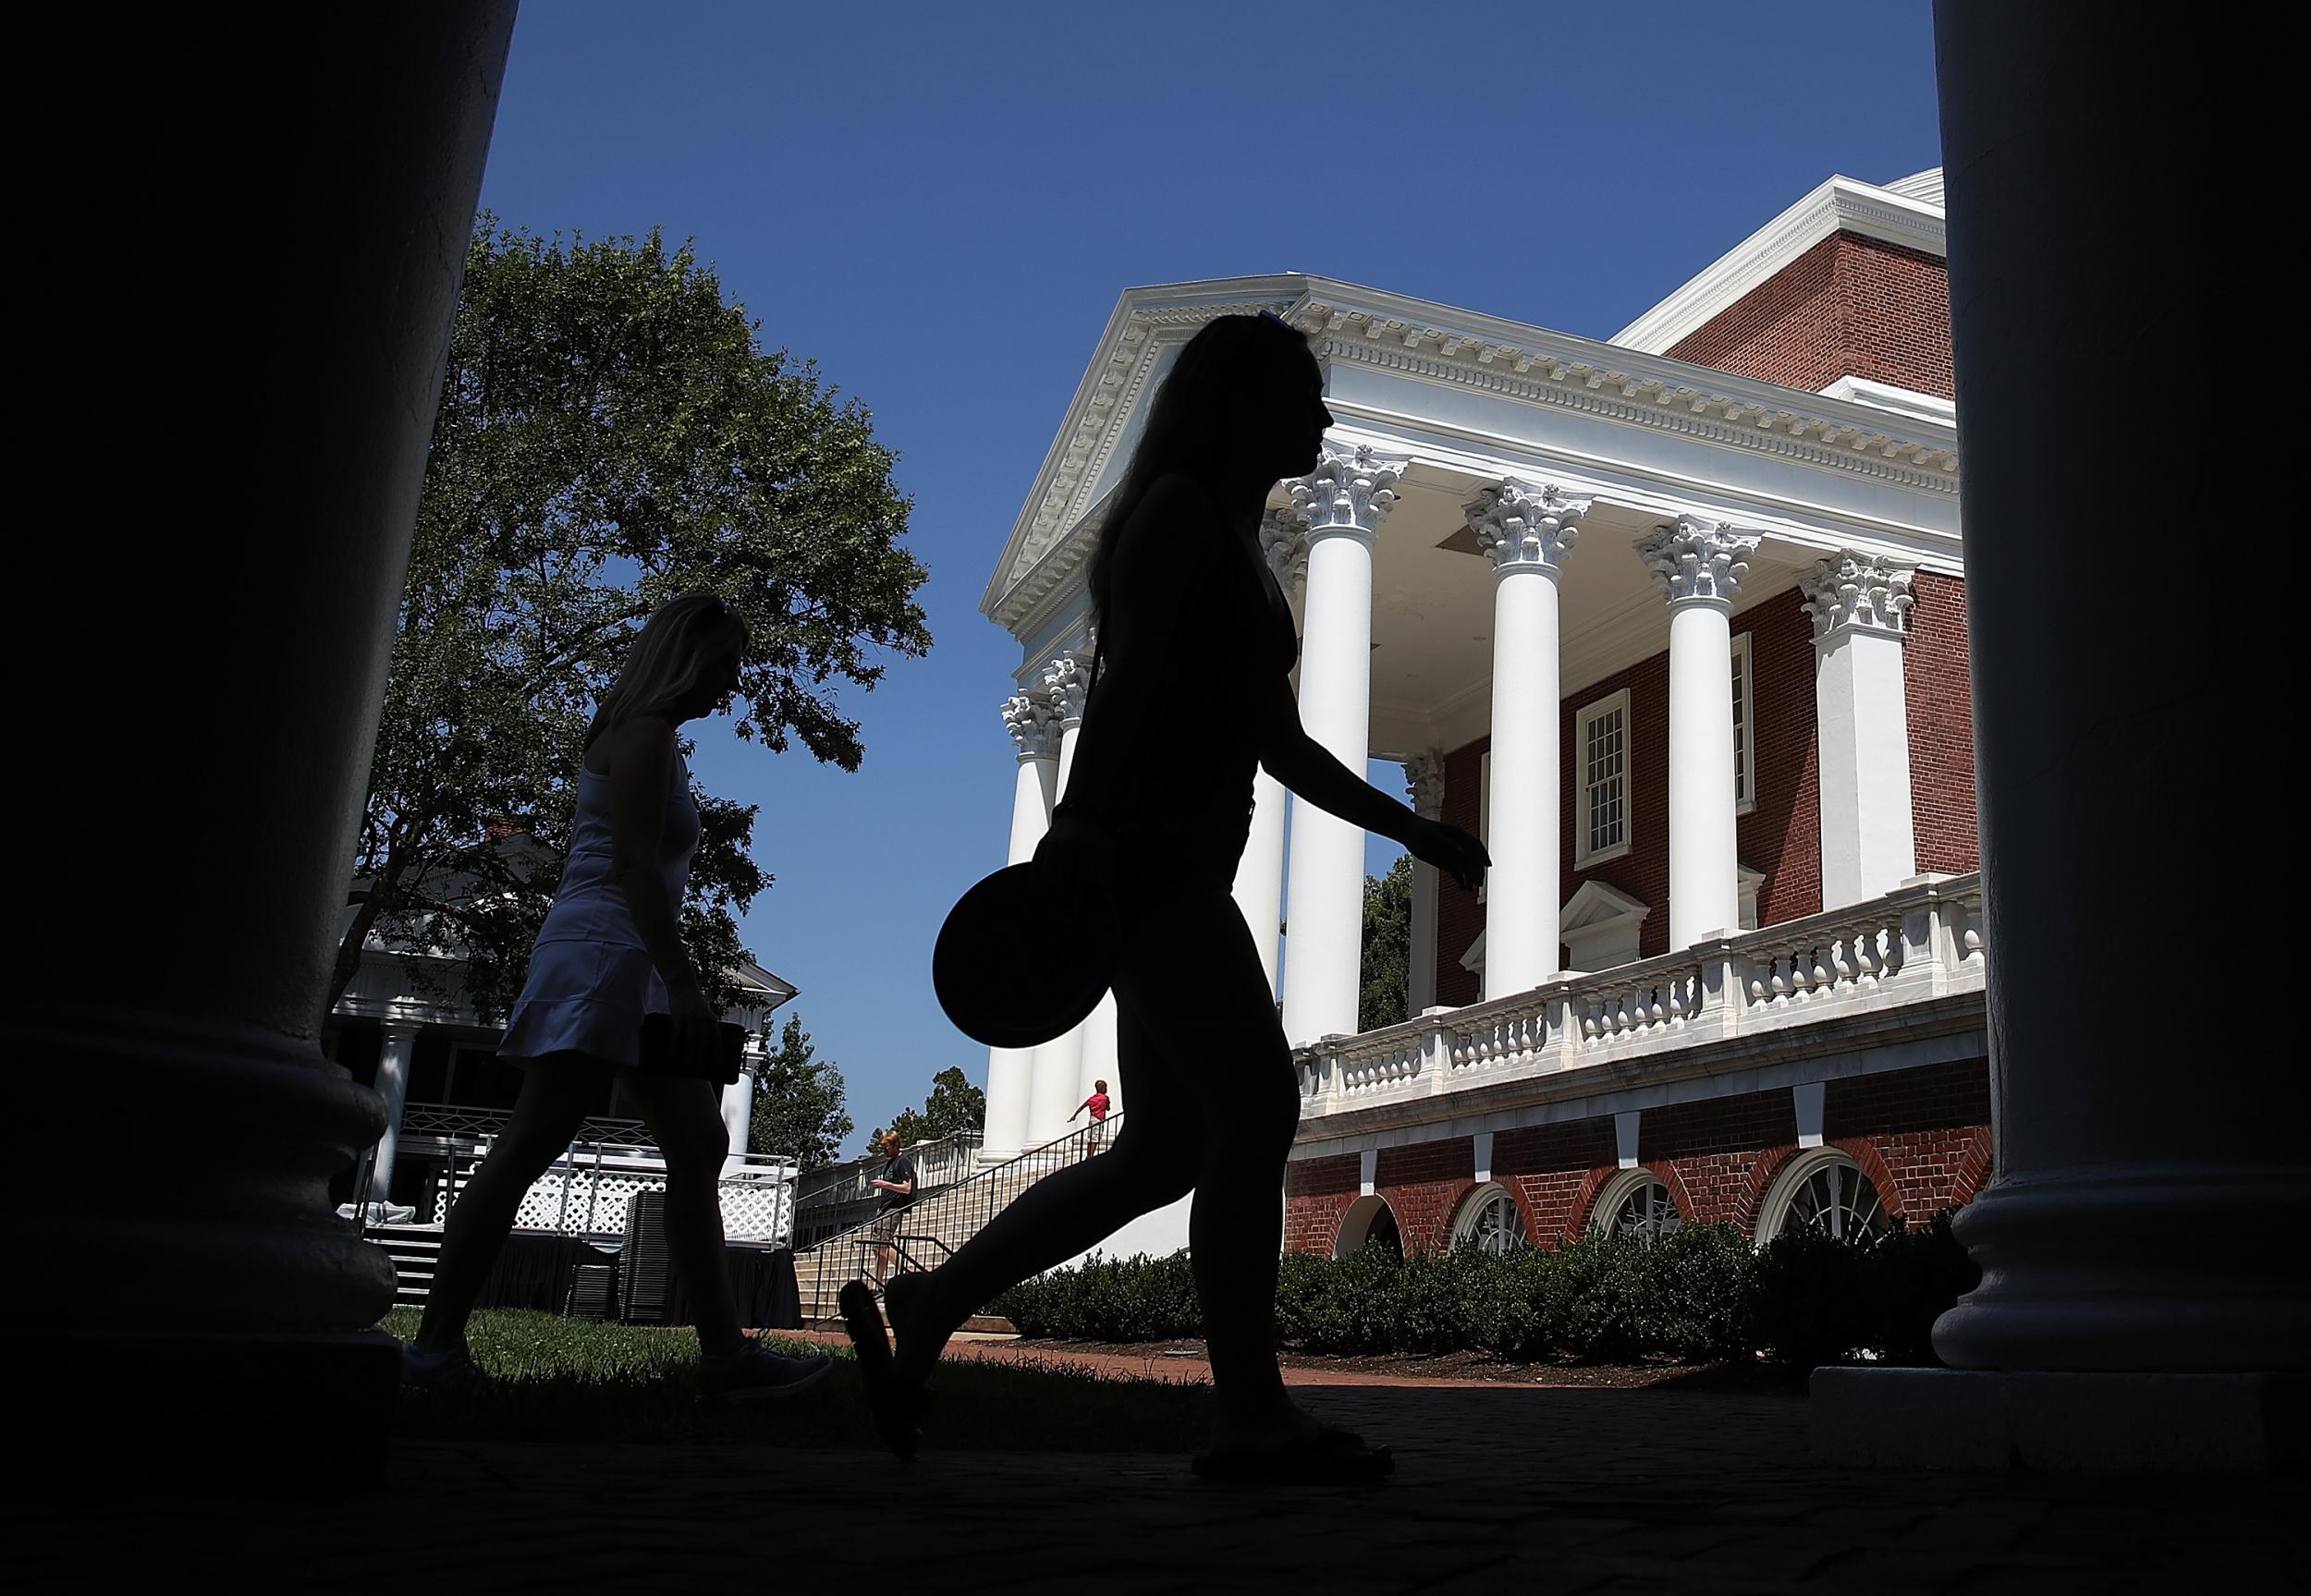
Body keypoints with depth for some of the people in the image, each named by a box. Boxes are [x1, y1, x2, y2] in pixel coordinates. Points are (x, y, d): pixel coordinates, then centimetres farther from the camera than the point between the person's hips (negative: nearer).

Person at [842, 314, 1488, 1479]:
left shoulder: (1245, 554, 28)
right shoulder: (1179, 509, 1)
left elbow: (1284, 747, 28)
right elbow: (1130, 672, -16)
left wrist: (1412, 832, 24)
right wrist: (1083, 823, -28)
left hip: (1184, 871, 10)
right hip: (1140, 852, -10)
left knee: (1165, 1153, 5)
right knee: (1258, 1103, -16)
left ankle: (921, 1311, 12)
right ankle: (1253, 1417, -11)